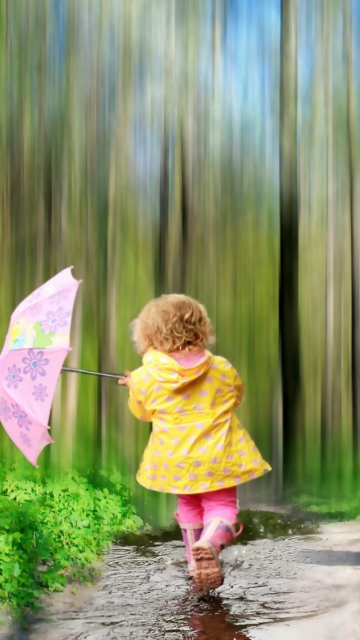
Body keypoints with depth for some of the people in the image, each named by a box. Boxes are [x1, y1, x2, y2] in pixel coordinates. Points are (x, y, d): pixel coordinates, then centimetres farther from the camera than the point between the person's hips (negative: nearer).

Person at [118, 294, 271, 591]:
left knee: (188, 505, 23)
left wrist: (134, 384, 26)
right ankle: (210, 542, -25)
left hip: (174, 460, 1)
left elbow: (141, 412, 8)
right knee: (221, 505, 5)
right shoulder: (222, 369, -5)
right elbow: (237, 395, 13)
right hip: (216, 456, -1)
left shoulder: (145, 378, -10)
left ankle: (195, 560, 27)